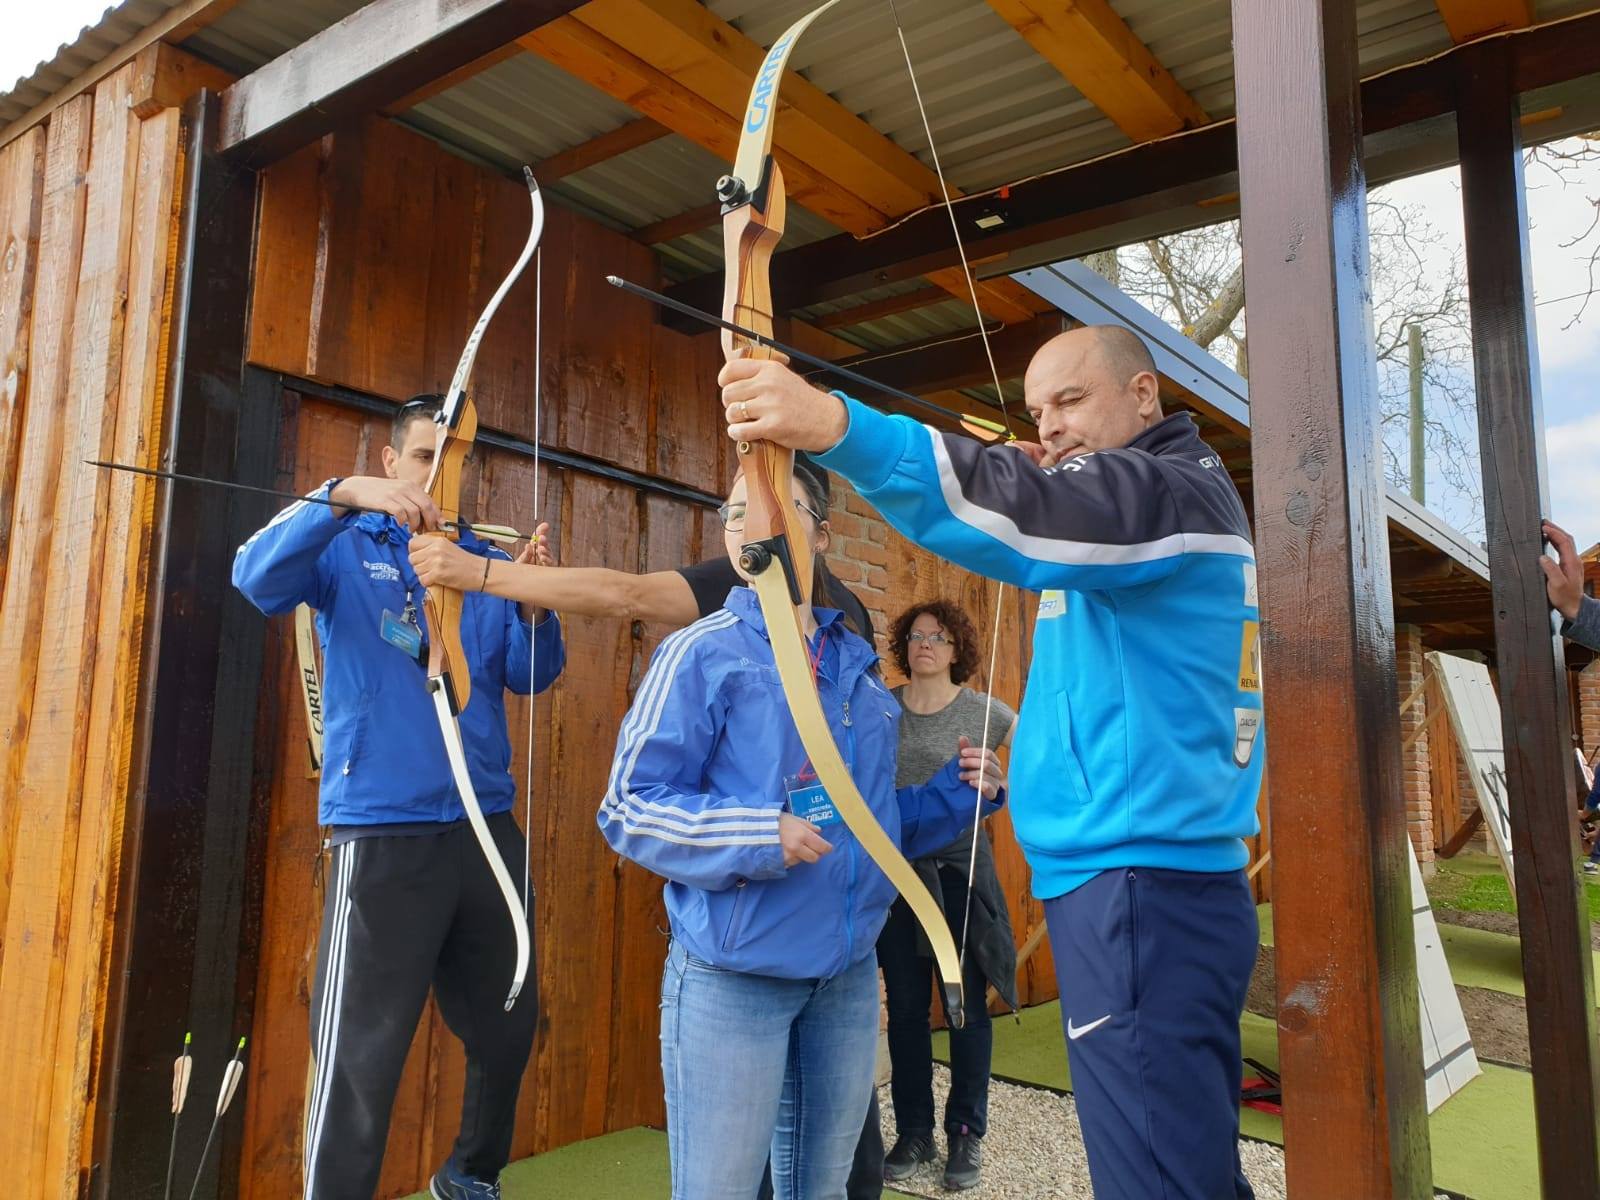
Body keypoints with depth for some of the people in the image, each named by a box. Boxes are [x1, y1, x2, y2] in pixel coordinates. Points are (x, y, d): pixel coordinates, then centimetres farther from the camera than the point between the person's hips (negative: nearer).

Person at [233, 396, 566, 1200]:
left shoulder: (487, 562, 10)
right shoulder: (347, 550, 1)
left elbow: (530, 676, 1)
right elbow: (257, 577, -19)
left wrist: (534, 606, -18)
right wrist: (340, 496, -31)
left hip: (487, 825, 5)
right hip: (384, 831, -5)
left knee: (507, 1029, 18)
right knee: (361, 1058, -4)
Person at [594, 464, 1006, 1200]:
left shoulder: (859, 669, 11)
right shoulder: (702, 654, -8)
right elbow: (628, 806, -13)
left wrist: (957, 792, 2)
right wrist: (757, 837, -24)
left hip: (849, 974, 6)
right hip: (734, 975, -5)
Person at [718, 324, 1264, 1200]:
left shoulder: (1178, 489, -10)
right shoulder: (1187, 502, 22)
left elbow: (1027, 515, -29)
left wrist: (839, 427, -38)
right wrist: (1030, 476, 6)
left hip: (1142, 888, -10)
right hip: (1152, 884, 10)